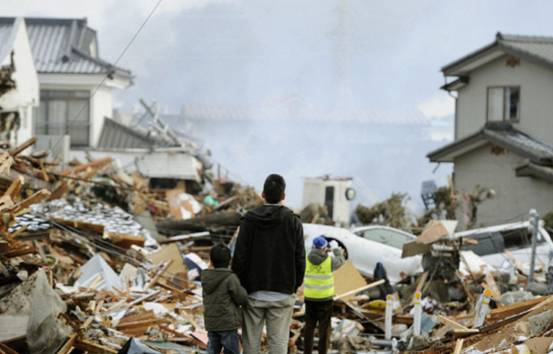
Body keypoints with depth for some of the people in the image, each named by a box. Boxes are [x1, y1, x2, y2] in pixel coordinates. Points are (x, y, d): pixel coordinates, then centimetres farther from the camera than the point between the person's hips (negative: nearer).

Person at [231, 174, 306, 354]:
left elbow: (239, 257, -6)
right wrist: (294, 287, 9)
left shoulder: (249, 220, -4)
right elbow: (300, 259, -4)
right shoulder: (293, 222, -4)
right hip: (282, 295, 0)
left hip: (254, 293, 0)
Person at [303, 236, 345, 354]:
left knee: (309, 326, 13)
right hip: (325, 298, -3)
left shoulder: (307, 259, -8)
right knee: (324, 327, 5)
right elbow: (340, 262, 8)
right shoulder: (329, 261, -13)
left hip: (309, 297, 3)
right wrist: (336, 249, 23)